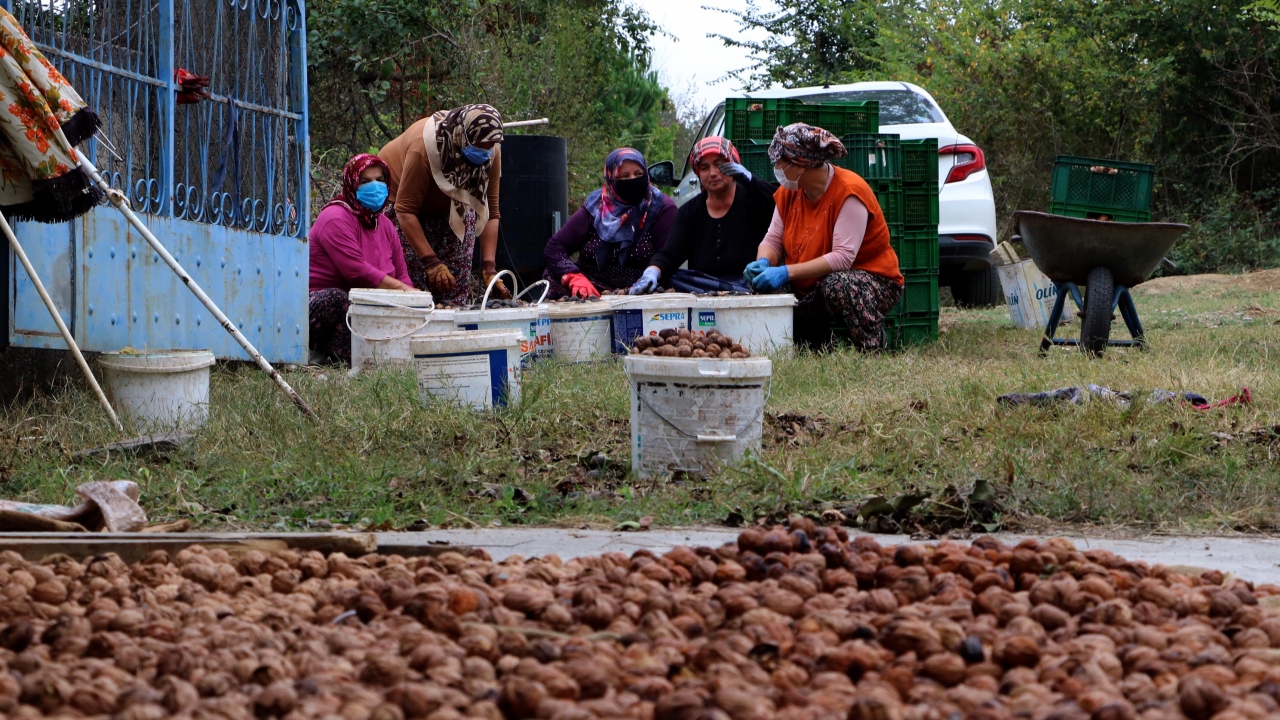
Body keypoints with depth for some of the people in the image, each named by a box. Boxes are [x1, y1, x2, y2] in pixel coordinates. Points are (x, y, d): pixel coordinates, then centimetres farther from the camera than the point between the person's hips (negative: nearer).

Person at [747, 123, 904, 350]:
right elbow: (773, 239, 4)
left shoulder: (848, 192, -22)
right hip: (812, 288, 7)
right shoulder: (789, 193, 2)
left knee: (836, 284, -38)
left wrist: (787, 272, -36)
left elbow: (843, 257, -30)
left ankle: (872, 350, -19)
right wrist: (763, 262, -21)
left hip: (873, 282, -7)